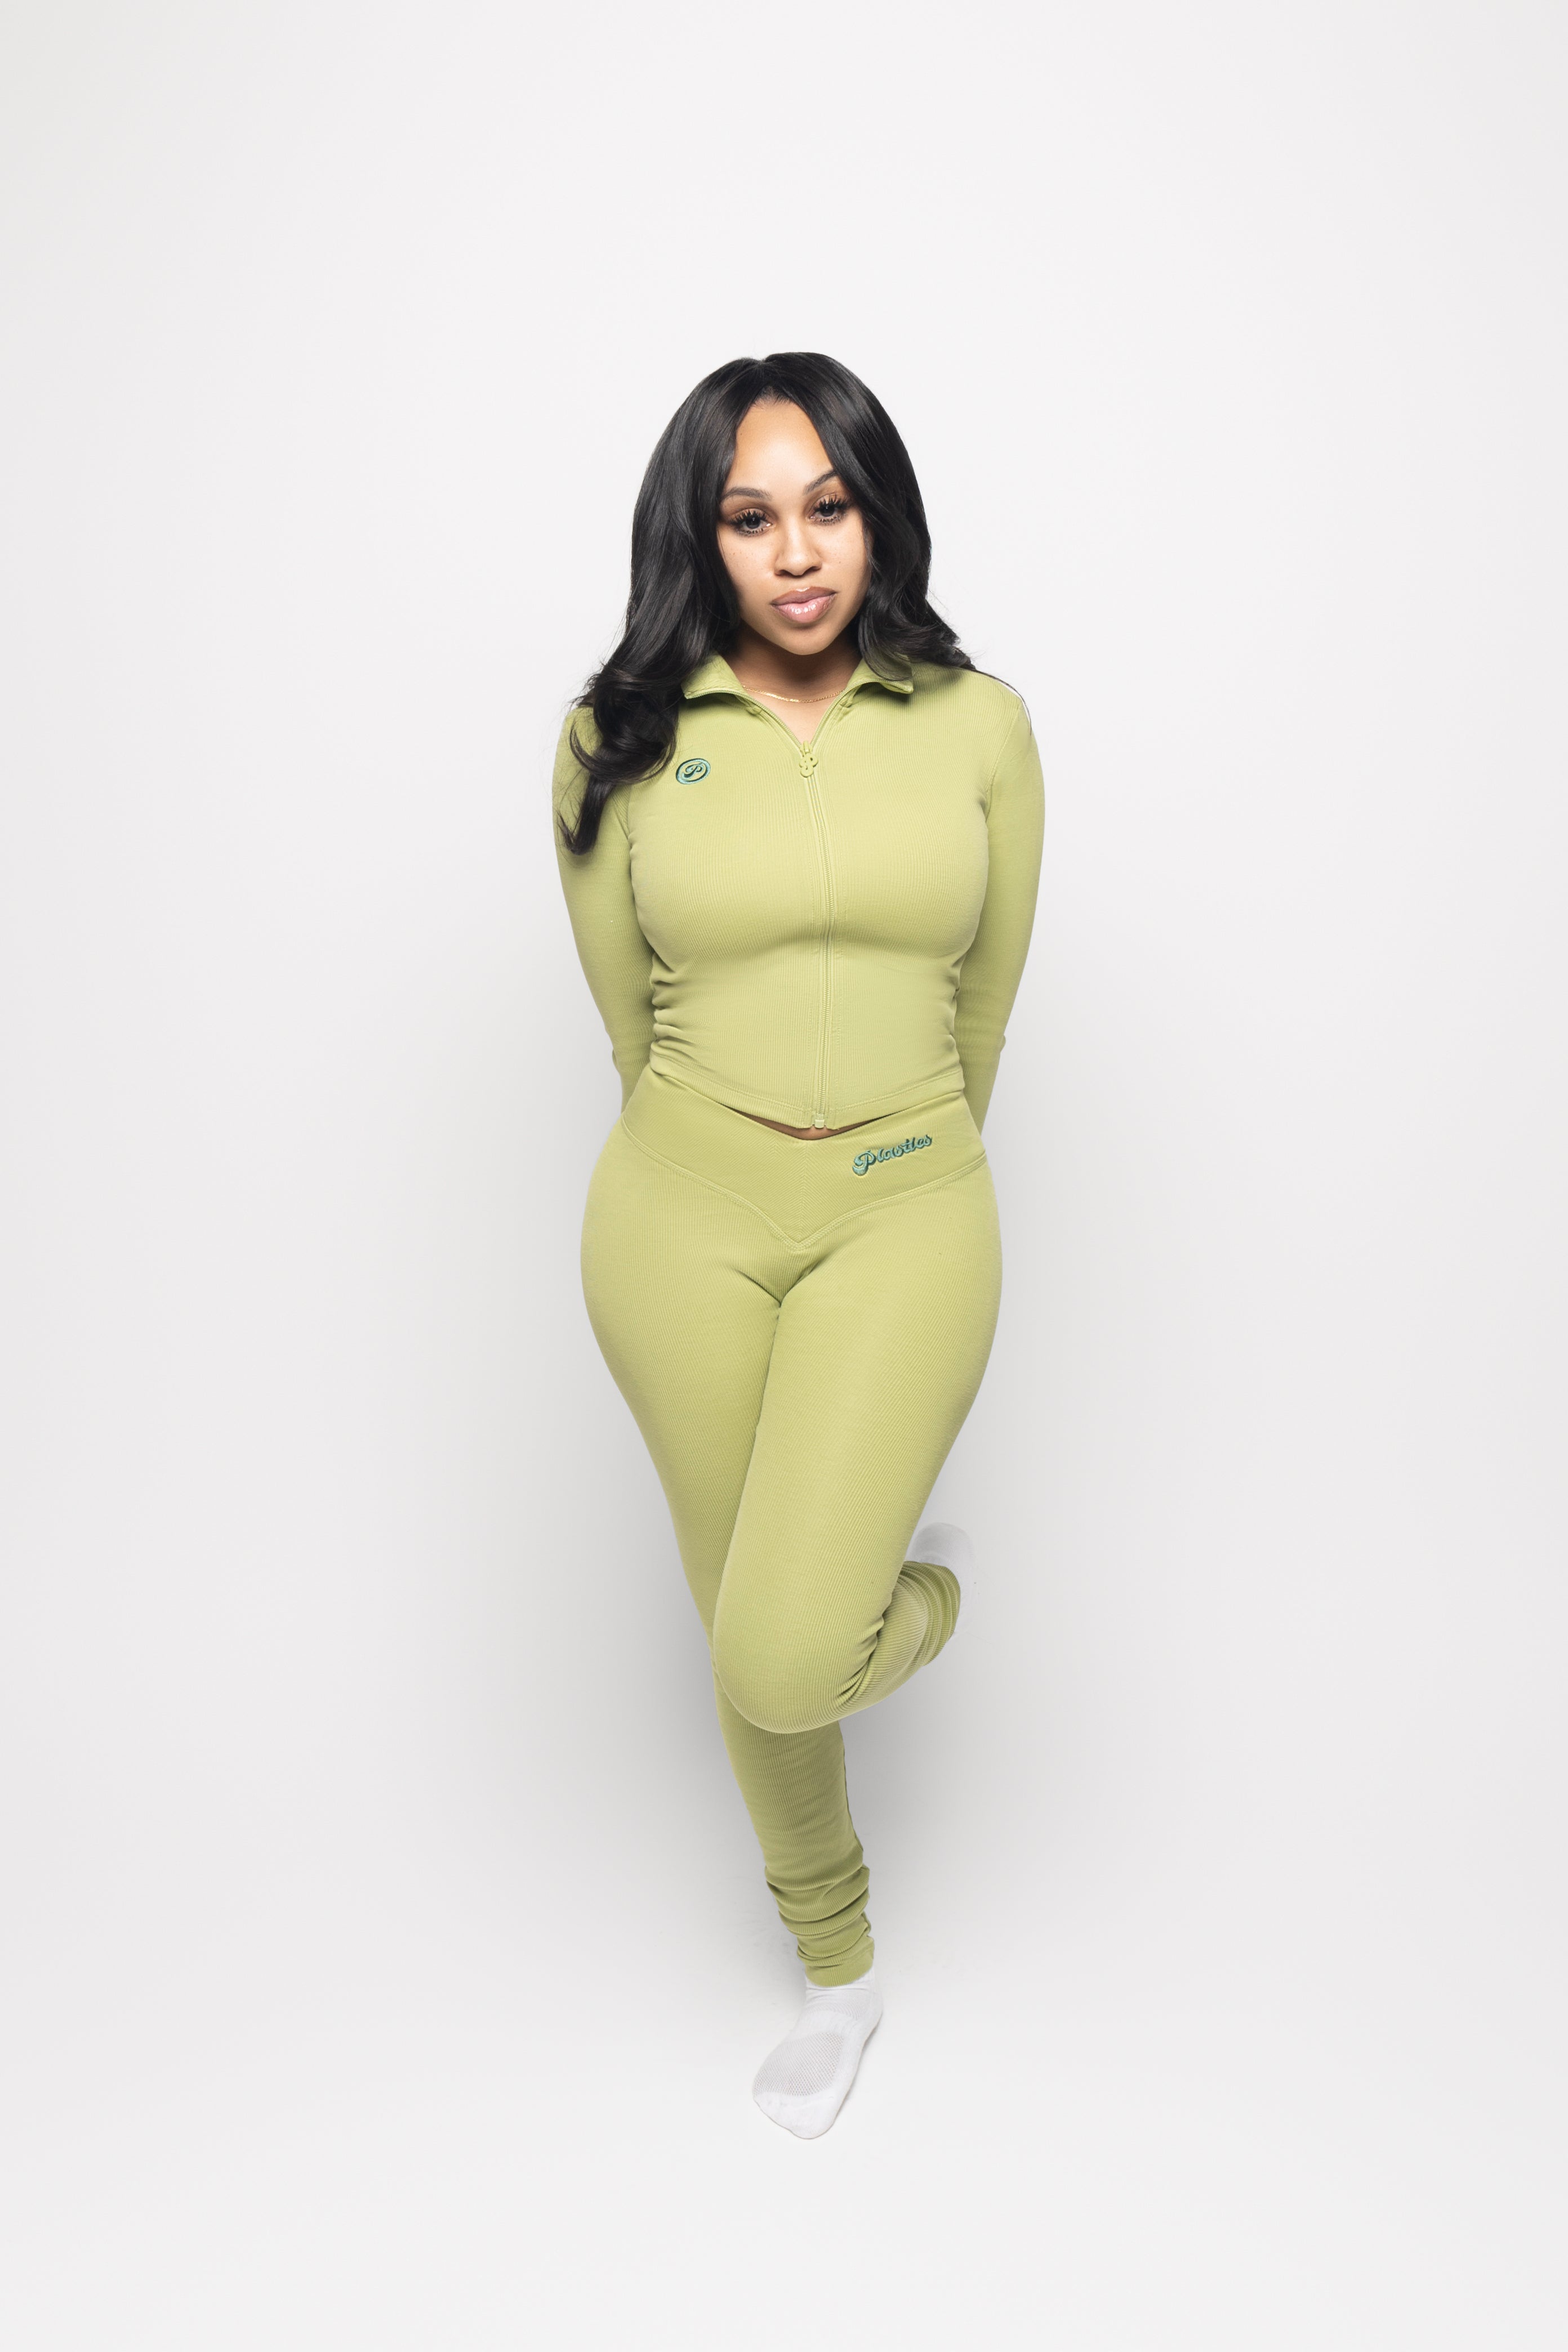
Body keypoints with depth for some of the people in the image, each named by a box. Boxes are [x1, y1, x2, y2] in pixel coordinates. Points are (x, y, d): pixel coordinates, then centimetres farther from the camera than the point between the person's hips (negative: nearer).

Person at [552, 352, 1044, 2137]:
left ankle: (925, 1583, 23)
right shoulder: (621, 741, -2)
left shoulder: (978, 726, 0)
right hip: (681, 1217, 1)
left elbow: (984, 1004, 9)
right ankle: (838, 1970, 41)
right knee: (748, 1650, 12)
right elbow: (630, 1019, 8)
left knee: (786, 1658, -16)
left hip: (908, 1212, -1)